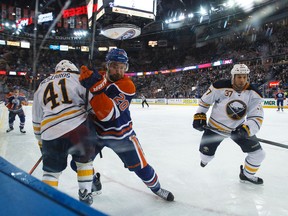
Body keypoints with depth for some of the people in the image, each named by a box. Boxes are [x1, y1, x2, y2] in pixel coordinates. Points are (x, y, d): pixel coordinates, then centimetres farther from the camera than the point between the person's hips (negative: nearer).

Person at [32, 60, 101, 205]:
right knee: (84, 161, 22)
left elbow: (37, 120, 25)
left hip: (51, 135, 2)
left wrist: (41, 141, 34)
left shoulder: (41, 87, 23)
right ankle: (85, 195, 28)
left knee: (51, 171, 21)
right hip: (79, 127, -2)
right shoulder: (77, 77, 11)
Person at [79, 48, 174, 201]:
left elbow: (109, 114, -34)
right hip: (94, 131, 4)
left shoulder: (127, 86, -21)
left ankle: (156, 187, 33)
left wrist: (97, 89, -44)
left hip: (120, 134, -3)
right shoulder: (97, 77, -8)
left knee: (139, 165, 2)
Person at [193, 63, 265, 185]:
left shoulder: (253, 94, -15)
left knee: (258, 154, -1)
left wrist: (247, 129, -36)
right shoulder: (220, 87, -22)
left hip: (239, 127, 3)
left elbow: (257, 117, -18)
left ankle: (247, 175, 29)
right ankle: (205, 160, 47)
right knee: (206, 154, 6)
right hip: (216, 126, -2)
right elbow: (205, 100, -5)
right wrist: (199, 116, -8)